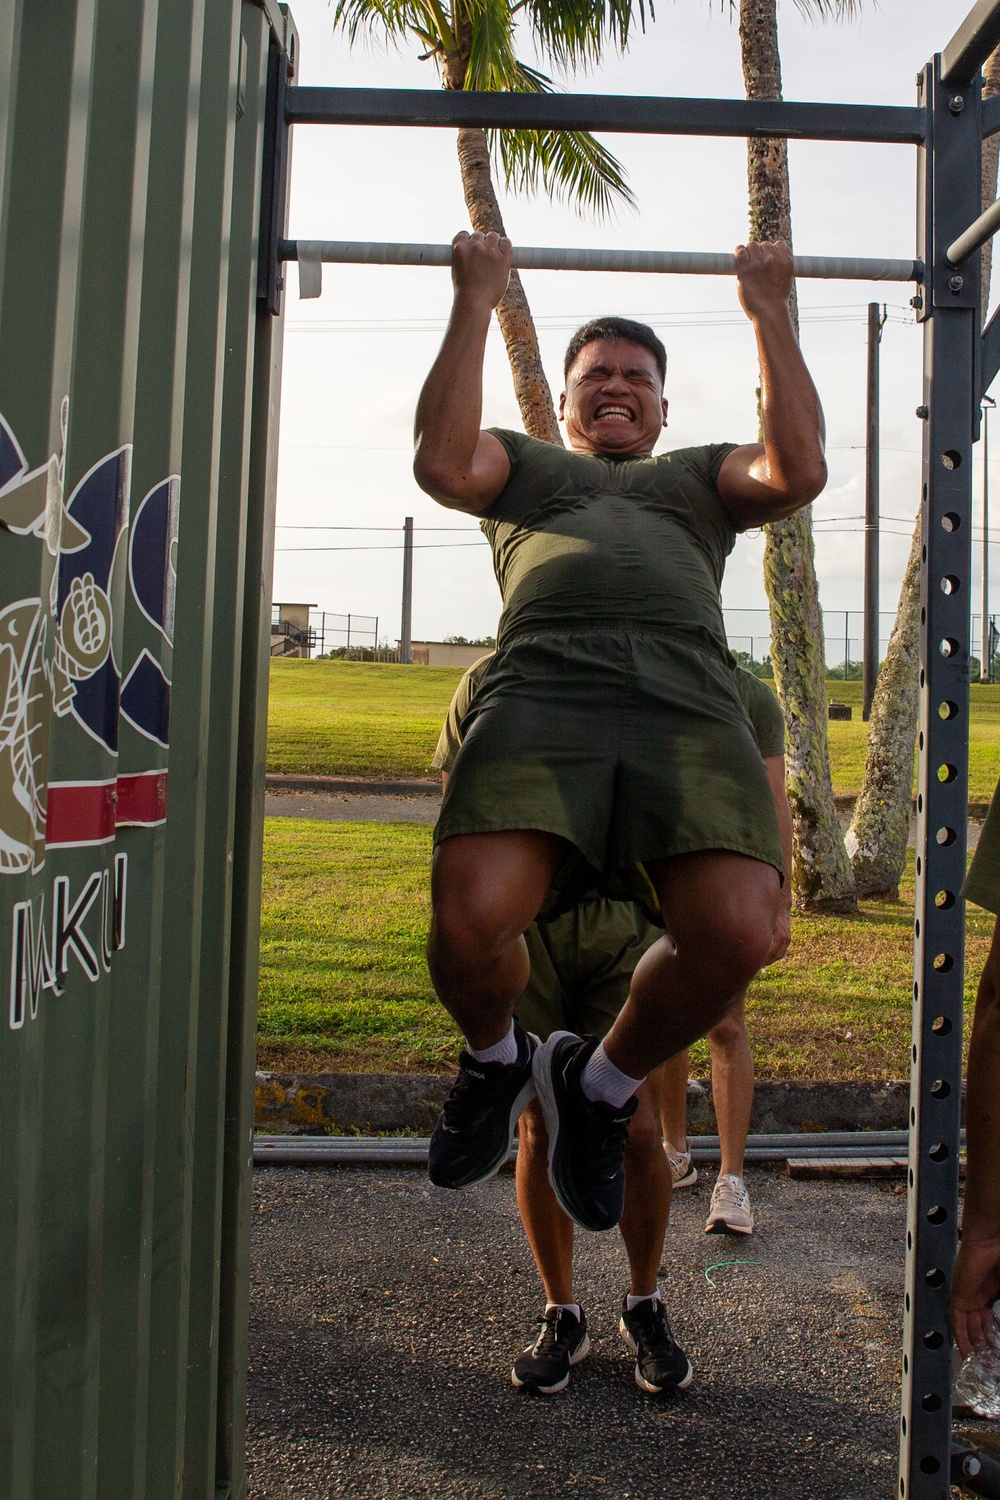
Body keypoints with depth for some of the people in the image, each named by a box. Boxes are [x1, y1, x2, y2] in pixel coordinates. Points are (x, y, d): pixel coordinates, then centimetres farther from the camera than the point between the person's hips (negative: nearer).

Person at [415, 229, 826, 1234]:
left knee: (735, 933, -27)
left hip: (688, 701, 1)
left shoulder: (700, 476, 39)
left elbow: (799, 471, 17)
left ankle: (601, 1083, 6)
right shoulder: (524, 466, 36)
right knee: (468, 922, -29)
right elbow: (442, 463, 12)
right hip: (541, 689, -1)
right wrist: (476, 303, 18)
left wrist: (768, 314, 22)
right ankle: (497, 1060, 10)